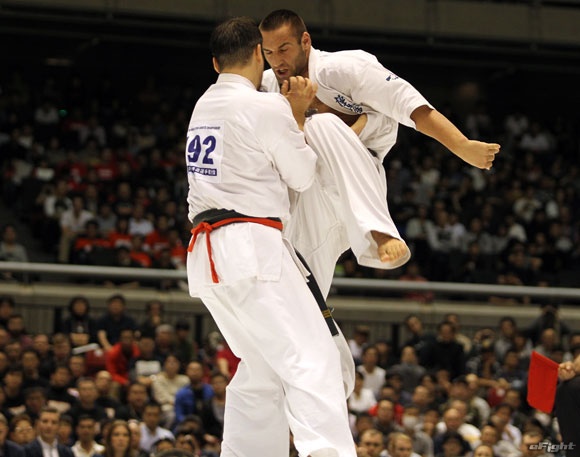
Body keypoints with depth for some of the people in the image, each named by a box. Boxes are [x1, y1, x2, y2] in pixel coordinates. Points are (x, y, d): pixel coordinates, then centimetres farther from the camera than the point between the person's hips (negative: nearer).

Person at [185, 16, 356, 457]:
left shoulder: (205, 107, 15)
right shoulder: (264, 107, -9)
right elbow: (302, 175, 1)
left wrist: (295, 110, 15)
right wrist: (298, 112, 12)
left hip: (208, 254, 9)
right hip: (252, 250, -9)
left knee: (261, 369, 18)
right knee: (312, 360, -16)